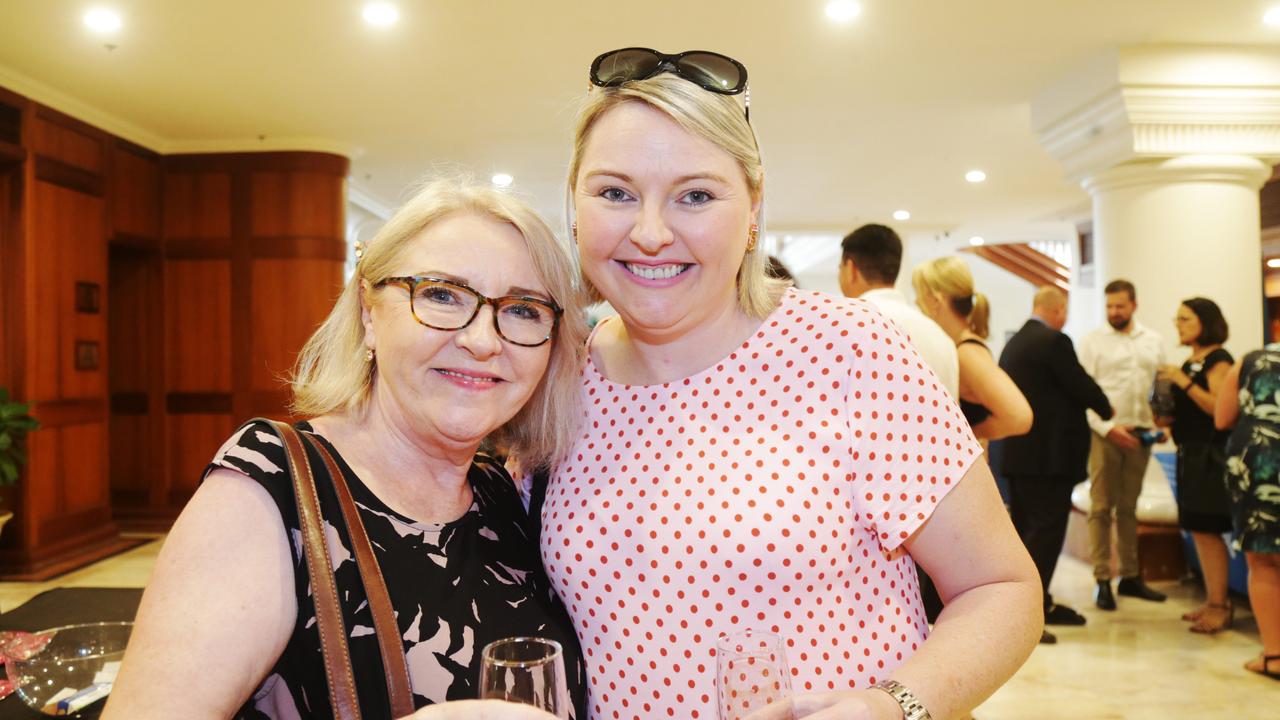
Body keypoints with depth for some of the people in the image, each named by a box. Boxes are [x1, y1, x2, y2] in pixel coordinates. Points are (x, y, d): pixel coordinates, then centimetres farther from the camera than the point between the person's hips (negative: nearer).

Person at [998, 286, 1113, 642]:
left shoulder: (1013, 344, 13)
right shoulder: (1054, 341, -13)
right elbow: (1082, 386, -10)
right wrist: (1106, 409, 11)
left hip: (1017, 452, 9)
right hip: (1049, 453, -9)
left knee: (1026, 529, 13)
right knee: (1045, 532, -6)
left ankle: (1039, 603, 24)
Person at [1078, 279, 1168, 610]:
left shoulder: (1153, 341, 10)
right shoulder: (1093, 341, -1)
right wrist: (1107, 427, -15)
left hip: (1140, 433, 3)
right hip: (1105, 433, -3)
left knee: (1128, 508, 12)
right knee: (1101, 507, 0)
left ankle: (1130, 576, 20)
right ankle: (1102, 580, 4)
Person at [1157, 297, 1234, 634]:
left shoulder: (1218, 360, -9)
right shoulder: (1190, 362, 16)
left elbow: (1220, 408, -21)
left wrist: (1184, 382, -22)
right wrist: (1167, 418, 7)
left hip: (1210, 455, -9)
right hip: (1190, 454, 9)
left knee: (1207, 530, -8)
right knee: (1198, 530, 10)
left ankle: (1220, 606, -2)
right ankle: (1212, 600, 17)